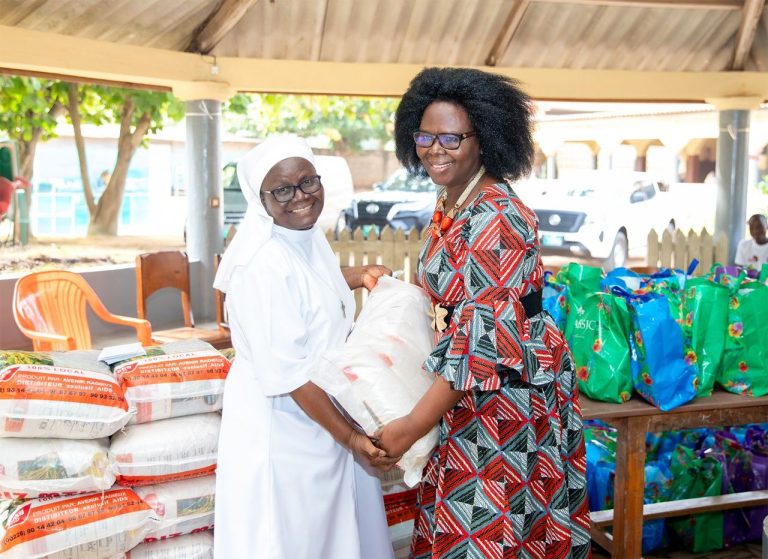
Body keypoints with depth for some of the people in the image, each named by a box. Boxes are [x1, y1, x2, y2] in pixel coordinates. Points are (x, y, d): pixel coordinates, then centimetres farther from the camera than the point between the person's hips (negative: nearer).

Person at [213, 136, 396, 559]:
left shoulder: (308, 235, 0)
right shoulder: (262, 266, -27)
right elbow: (286, 373, -27)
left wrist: (358, 276, 13)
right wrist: (348, 435, -23)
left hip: (326, 406, 9)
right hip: (281, 423, -8)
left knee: (335, 521, 22)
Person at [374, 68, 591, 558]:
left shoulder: (495, 218, -24)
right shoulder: (451, 204, 6)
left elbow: (484, 335, -27)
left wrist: (413, 425, -25)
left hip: (509, 385, -9)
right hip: (469, 386, 9)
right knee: (460, 512, 17)